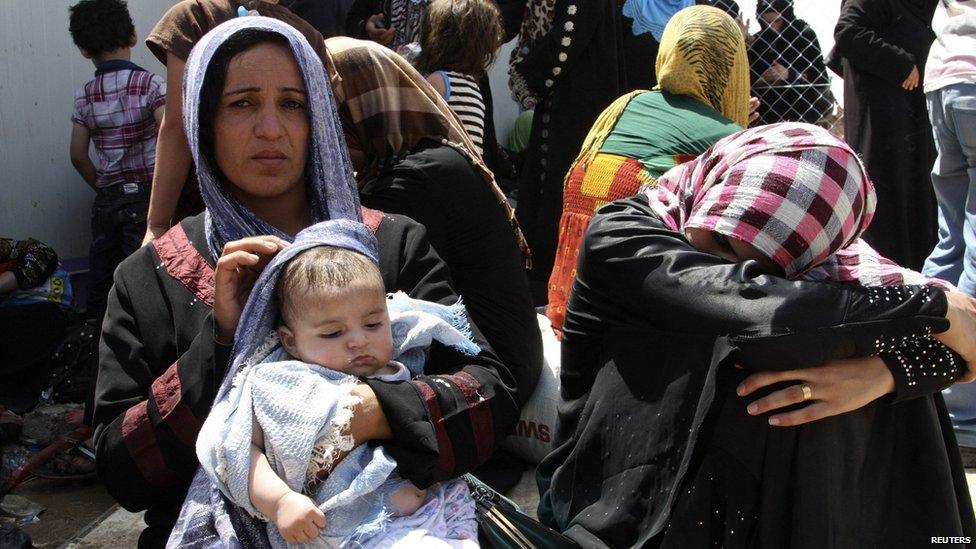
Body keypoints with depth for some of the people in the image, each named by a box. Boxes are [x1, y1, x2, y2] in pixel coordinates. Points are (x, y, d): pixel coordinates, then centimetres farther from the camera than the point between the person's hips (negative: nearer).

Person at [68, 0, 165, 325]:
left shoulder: (84, 97, 5)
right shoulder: (151, 85, -7)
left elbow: (78, 156, 5)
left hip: (106, 201, 4)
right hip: (145, 197, -4)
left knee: (100, 280, 12)